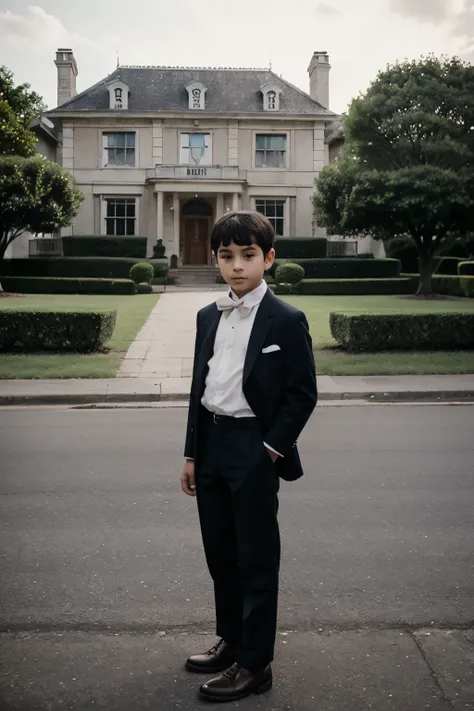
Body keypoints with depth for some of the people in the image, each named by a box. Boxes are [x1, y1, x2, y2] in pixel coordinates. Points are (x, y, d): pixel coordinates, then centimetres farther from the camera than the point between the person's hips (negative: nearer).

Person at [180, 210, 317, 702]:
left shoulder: (287, 321, -10)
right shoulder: (208, 317, 9)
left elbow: (303, 395, -9)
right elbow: (199, 388, 12)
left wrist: (269, 451, -12)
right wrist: (192, 454, 11)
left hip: (254, 452, -6)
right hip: (211, 445, 7)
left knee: (256, 559, 4)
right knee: (219, 552, 17)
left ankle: (254, 665, 17)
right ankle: (230, 640, 35)